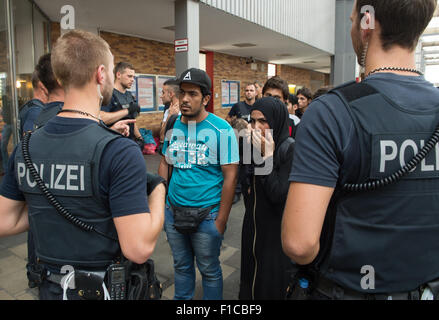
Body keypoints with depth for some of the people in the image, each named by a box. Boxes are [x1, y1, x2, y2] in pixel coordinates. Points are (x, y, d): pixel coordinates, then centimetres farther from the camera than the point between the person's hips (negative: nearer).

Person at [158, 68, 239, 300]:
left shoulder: (221, 130, -13)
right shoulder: (173, 126, 2)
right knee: (181, 266, 22)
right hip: (173, 212, 5)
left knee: (209, 270, 14)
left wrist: (221, 221, -13)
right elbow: (165, 164, 10)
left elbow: (230, 176, -13)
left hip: (206, 215, -4)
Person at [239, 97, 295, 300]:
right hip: (254, 223, 7)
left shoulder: (290, 149, -19)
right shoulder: (258, 145, 3)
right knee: (250, 276, 20)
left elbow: (279, 195, -24)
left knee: (271, 286, 9)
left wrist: (267, 157, -26)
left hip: (277, 231, -6)